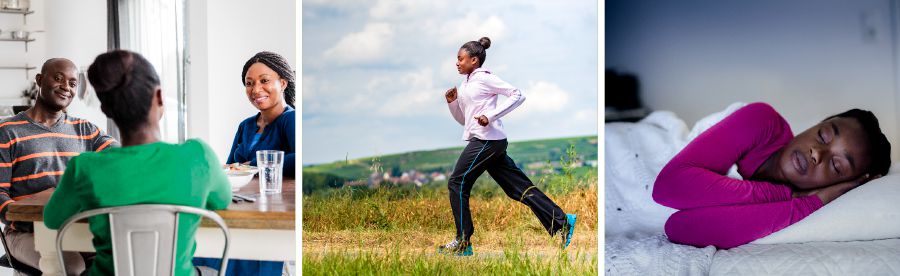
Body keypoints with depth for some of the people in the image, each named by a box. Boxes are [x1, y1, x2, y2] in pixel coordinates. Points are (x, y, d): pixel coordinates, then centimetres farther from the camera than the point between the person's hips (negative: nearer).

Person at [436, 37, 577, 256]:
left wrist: (491, 116, -18)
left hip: (487, 140, -9)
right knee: (519, 187, 6)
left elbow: (517, 95, -11)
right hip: (481, 141, 9)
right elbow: (463, 120, 25)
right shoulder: (465, 85, 21)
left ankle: (462, 242, -1)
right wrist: (452, 102, 8)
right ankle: (561, 222, 5)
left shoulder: (484, 78, -5)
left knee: (457, 184, -6)